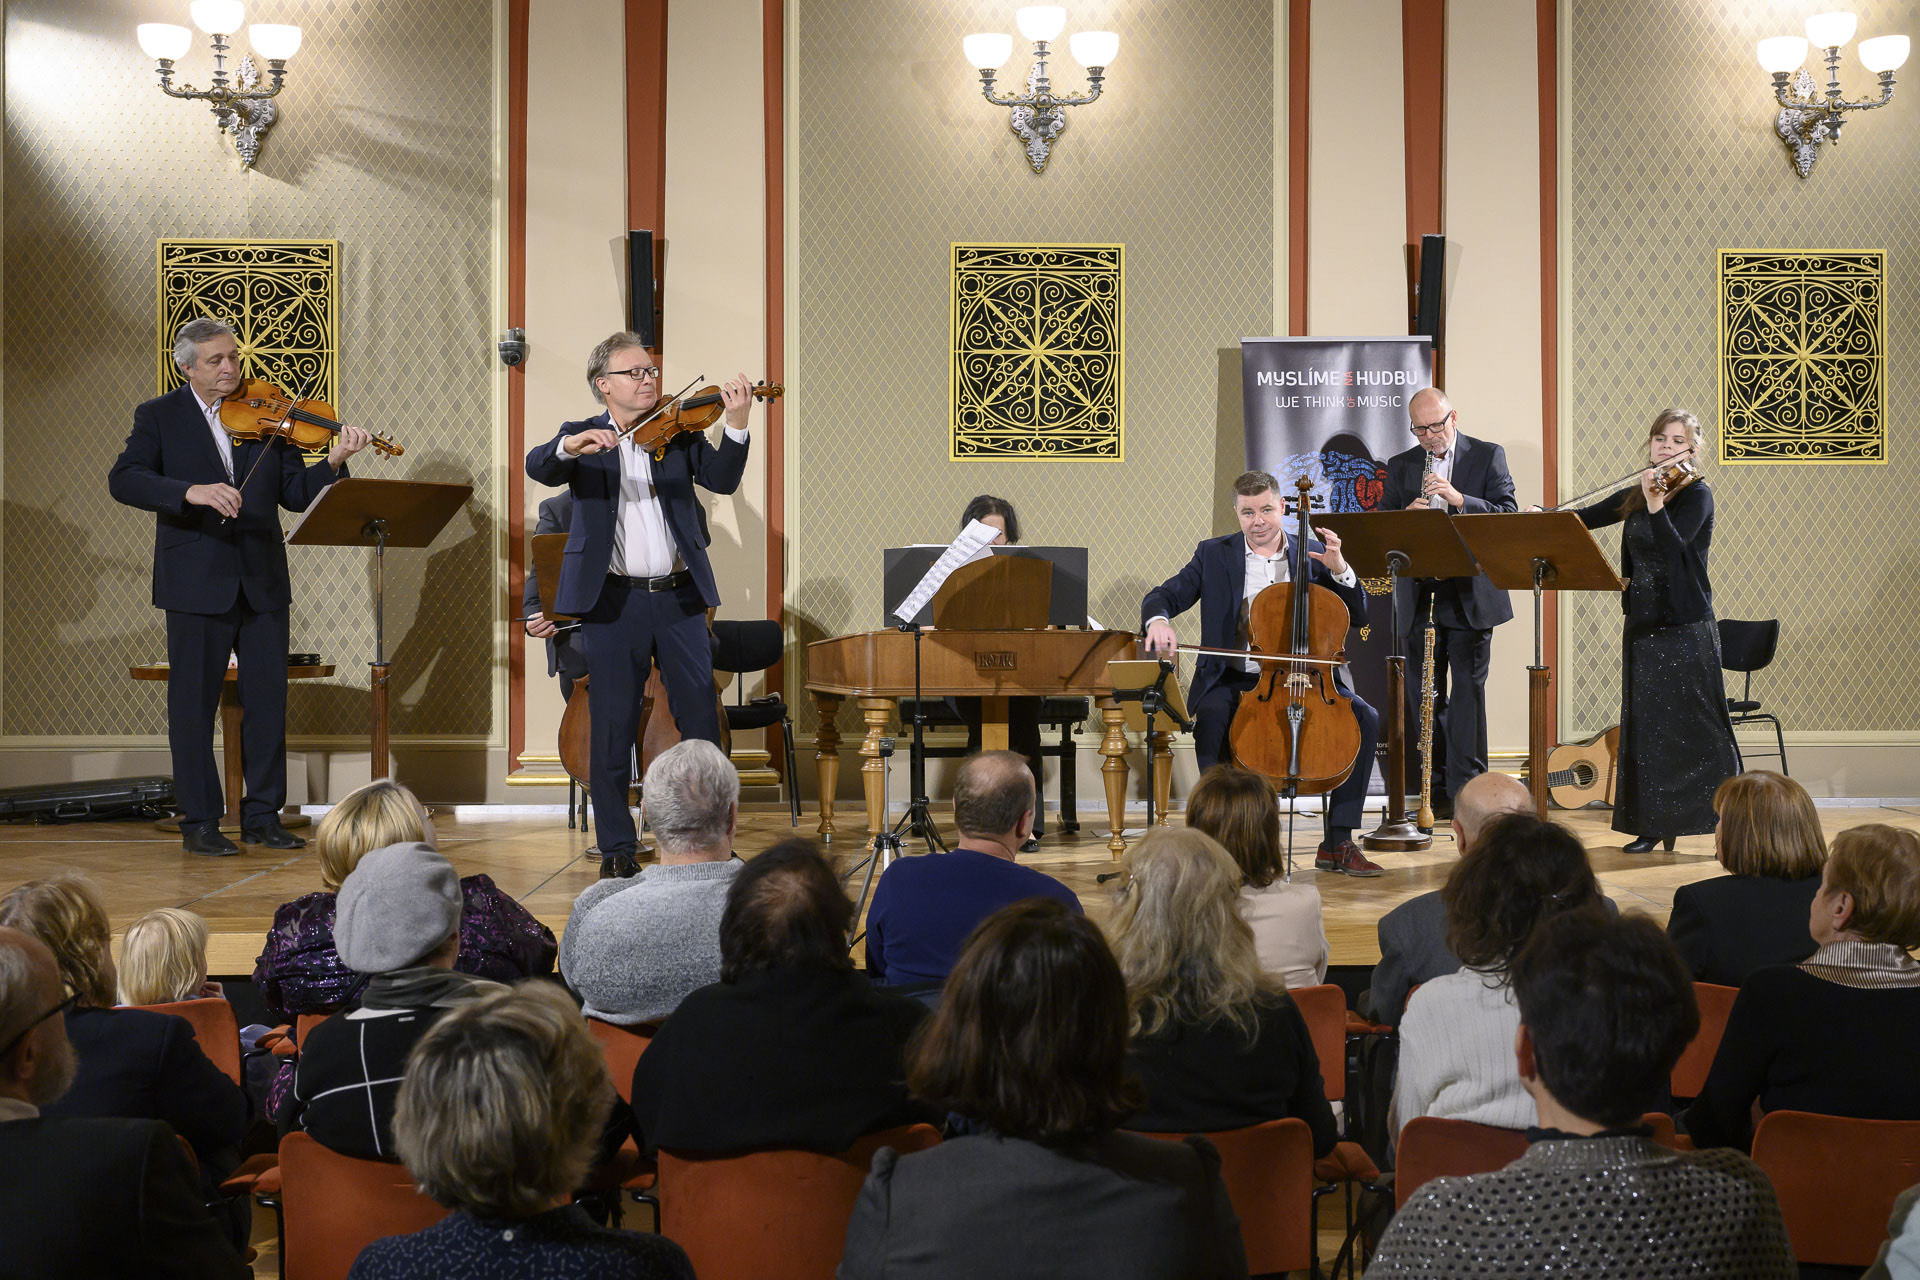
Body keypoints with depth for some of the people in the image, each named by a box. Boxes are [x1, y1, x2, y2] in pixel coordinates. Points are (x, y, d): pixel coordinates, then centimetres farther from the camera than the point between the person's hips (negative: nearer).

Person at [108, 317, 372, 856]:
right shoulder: (159, 417, 2)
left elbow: (295, 493, 4)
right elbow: (123, 480, -13)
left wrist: (332, 462, -15)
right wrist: (191, 492, -28)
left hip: (262, 582, 3)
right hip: (196, 583, -3)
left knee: (268, 699, 6)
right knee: (193, 703, 2)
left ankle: (262, 815, 17)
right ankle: (199, 822, 11)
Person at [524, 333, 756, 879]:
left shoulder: (679, 431, 9)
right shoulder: (582, 436, 5)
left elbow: (722, 480, -6)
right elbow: (537, 467, -14)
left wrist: (736, 426, -23)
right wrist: (570, 446, -35)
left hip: (679, 596, 2)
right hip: (613, 602, -2)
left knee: (701, 717, 4)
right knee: (613, 725, 3)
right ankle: (616, 845, 14)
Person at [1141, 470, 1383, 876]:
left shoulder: (1313, 553, 10)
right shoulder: (1214, 554, 8)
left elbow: (1358, 614, 6)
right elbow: (1163, 596, 3)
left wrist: (1339, 569, -12)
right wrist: (1158, 620, -21)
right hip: (1237, 679, -1)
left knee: (1365, 717, -22)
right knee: (1211, 717, -35)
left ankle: (1338, 842, -14)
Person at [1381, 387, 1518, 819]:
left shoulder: (1488, 456, 4)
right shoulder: (1400, 466, 13)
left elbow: (1508, 512, -7)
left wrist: (1460, 499, -21)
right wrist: (1405, 516, -14)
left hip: (1470, 594, -3)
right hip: (1420, 596, 3)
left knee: (1468, 690, -4)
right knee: (1424, 694, 5)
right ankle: (1435, 791, 13)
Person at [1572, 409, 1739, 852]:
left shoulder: (1696, 494, -7)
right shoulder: (1634, 497, 11)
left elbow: (1673, 546, -22)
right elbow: (1584, 518, 15)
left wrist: (1654, 502, -34)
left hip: (1686, 627, -6)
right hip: (1642, 624, 6)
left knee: (1696, 727, -5)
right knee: (1644, 724, 7)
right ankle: (1653, 823, 13)